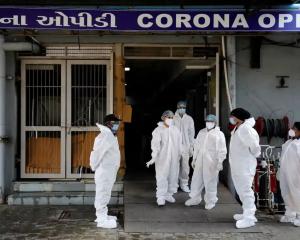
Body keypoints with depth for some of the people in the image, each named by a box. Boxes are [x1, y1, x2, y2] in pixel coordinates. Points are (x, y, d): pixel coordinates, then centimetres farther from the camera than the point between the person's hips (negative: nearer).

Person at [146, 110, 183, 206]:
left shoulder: (175, 130, 8)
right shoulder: (158, 130, -6)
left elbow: (179, 144, 14)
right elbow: (155, 144, -14)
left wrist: (180, 155, 15)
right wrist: (154, 157, -23)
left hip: (174, 159, 5)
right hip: (162, 158, -5)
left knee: (173, 177, 9)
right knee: (161, 177, -5)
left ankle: (169, 194, 21)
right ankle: (160, 197, -1)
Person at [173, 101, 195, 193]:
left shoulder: (189, 119, 7)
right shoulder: (173, 118, 1)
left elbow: (191, 133, 9)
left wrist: (191, 146, 5)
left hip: (185, 146, 2)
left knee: (185, 166, -1)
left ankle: (184, 184, 10)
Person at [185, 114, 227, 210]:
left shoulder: (219, 134, -2)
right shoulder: (201, 132, 13)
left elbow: (222, 150, -5)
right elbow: (196, 146, 17)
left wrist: (220, 162, -11)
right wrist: (194, 159, 16)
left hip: (211, 162, -5)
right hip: (200, 160, 5)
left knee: (210, 181, -1)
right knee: (196, 179, 8)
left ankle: (210, 201, 12)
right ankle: (195, 198, 22)